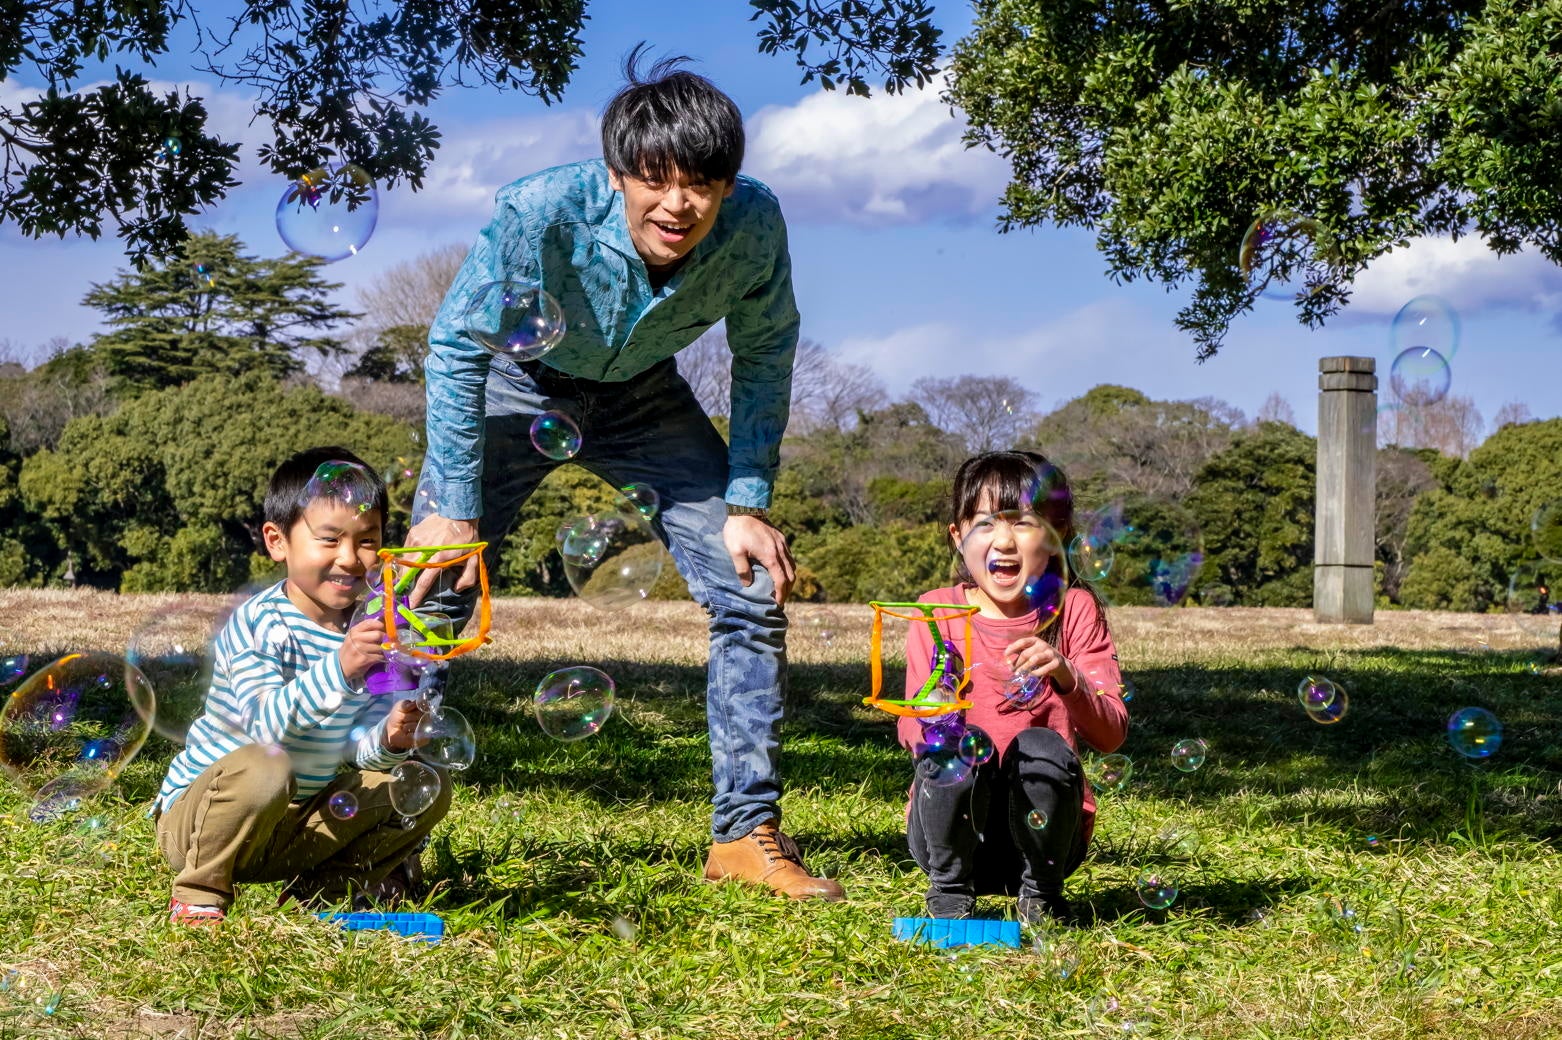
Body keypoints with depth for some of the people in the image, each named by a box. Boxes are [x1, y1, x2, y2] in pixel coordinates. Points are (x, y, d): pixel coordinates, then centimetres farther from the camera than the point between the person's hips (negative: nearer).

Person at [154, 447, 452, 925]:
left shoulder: (370, 633, 0)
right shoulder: (256, 625, -20)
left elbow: (358, 743, -2)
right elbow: (267, 725, -35)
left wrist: (388, 739, -25)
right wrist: (338, 670, -48)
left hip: (297, 827, 6)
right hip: (197, 816, -6)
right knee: (262, 766, -38)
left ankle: (324, 884, 4)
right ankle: (200, 890, -15)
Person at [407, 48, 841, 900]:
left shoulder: (754, 226, -29)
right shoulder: (541, 213, -37)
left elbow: (764, 358, -10)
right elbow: (456, 346, -23)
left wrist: (747, 504, -14)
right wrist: (453, 506, -22)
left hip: (643, 396, 3)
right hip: (521, 383, -2)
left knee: (754, 592, -6)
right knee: (431, 591, -12)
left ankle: (747, 832, 6)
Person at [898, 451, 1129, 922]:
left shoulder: (1073, 609, -1)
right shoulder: (938, 612, -1)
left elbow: (1111, 735, -9)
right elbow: (909, 726, -7)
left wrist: (1065, 676, -28)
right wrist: (928, 724, -31)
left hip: (1039, 830, 0)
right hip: (953, 831, 0)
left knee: (1043, 747, -28)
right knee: (953, 747, -28)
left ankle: (1041, 889, -2)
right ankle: (949, 887, -4)